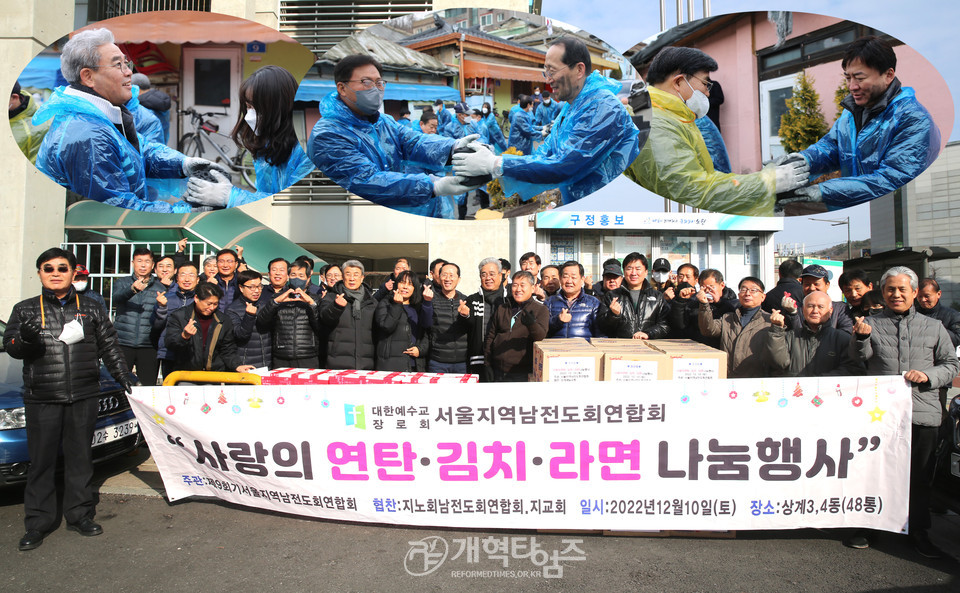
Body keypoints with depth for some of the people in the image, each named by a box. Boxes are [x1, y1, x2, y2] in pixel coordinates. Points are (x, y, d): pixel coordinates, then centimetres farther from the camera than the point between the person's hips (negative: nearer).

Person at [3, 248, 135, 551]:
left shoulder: (91, 309, 11)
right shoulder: (25, 309, 9)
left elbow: (109, 346, 12)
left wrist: (122, 375, 4)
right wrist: (24, 339, -22)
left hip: (83, 397, 1)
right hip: (41, 398, 0)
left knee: (80, 457, 8)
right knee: (42, 460, 3)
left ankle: (80, 514, 19)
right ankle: (38, 522, 15)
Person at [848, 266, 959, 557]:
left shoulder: (933, 327, 12)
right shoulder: (871, 323, 7)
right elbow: (860, 356, -6)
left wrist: (928, 376, -8)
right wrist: (861, 337, -27)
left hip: (922, 412, 2)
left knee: (920, 475, 9)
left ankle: (919, 530, 25)